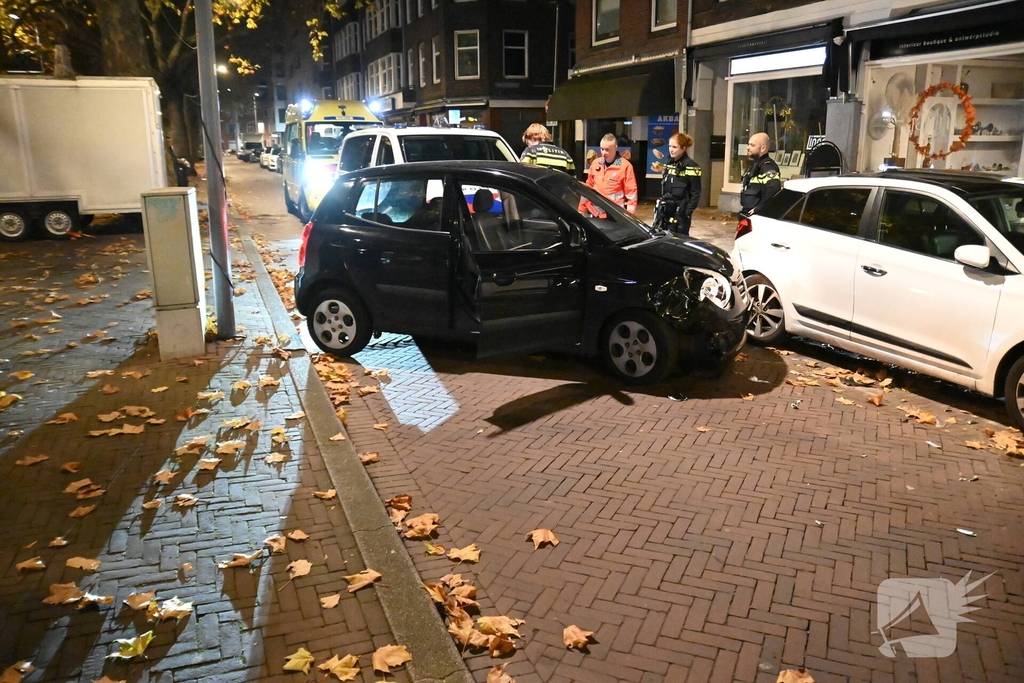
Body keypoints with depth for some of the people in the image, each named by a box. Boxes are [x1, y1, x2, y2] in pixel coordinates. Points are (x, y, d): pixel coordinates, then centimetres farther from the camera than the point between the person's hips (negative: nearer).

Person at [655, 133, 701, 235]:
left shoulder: (690, 166, -10)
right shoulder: (669, 163, 13)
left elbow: (695, 193, -12)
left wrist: (688, 212, -17)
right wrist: (661, 206, 14)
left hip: (680, 212, -7)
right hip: (665, 211, 7)